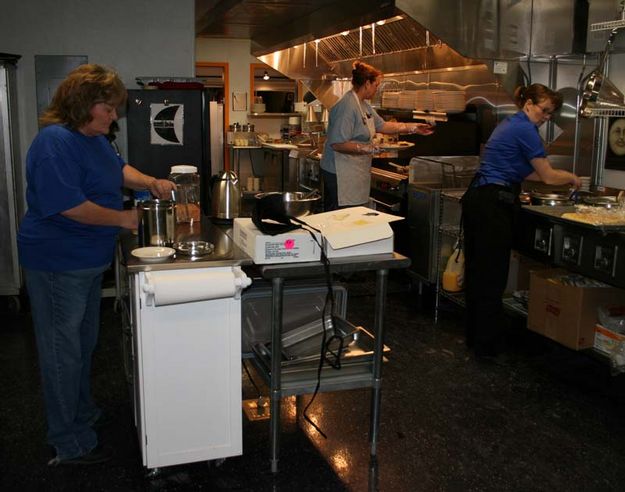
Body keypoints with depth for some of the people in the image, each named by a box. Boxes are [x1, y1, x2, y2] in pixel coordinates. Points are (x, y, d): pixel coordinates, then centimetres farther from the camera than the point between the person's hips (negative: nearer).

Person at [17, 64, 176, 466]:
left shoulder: (95, 138, 8)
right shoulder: (56, 142, -22)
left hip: (88, 260, 10)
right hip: (58, 264, -10)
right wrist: (122, 218, -20)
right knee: (63, 352, 2)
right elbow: (70, 205, -29)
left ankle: (83, 413, 43)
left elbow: (118, 169, 23)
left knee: (84, 344, 24)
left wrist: (152, 183, 5)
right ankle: (71, 446, 15)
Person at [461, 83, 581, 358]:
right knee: (492, 276, -2)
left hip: (476, 199, 10)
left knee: (476, 271, 14)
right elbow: (548, 176, -6)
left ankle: (474, 337, 24)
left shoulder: (510, 124, 20)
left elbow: (522, 171, 24)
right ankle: (487, 345, 6)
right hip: (494, 205, -10)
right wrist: (571, 178, 13)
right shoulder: (525, 130, -10)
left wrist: (561, 178, 20)